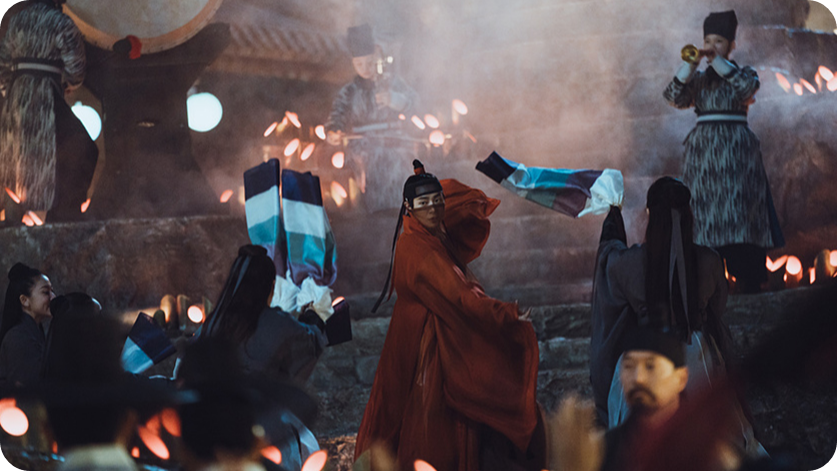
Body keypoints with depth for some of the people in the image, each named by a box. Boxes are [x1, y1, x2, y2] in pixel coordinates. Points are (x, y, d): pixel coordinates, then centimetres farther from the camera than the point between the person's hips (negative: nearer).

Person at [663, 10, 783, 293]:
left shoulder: (742, 73, 10)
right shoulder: (698, 79, 16)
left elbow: (749, 86, -13)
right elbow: (674, 97, 0)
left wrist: (717, 61, -16)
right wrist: (691, 65, -10)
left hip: (735, 147, -3)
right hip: (703, 148, 3)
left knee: (738, 211, -11)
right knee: (705, 211, -4)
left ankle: (750, 283, -12)